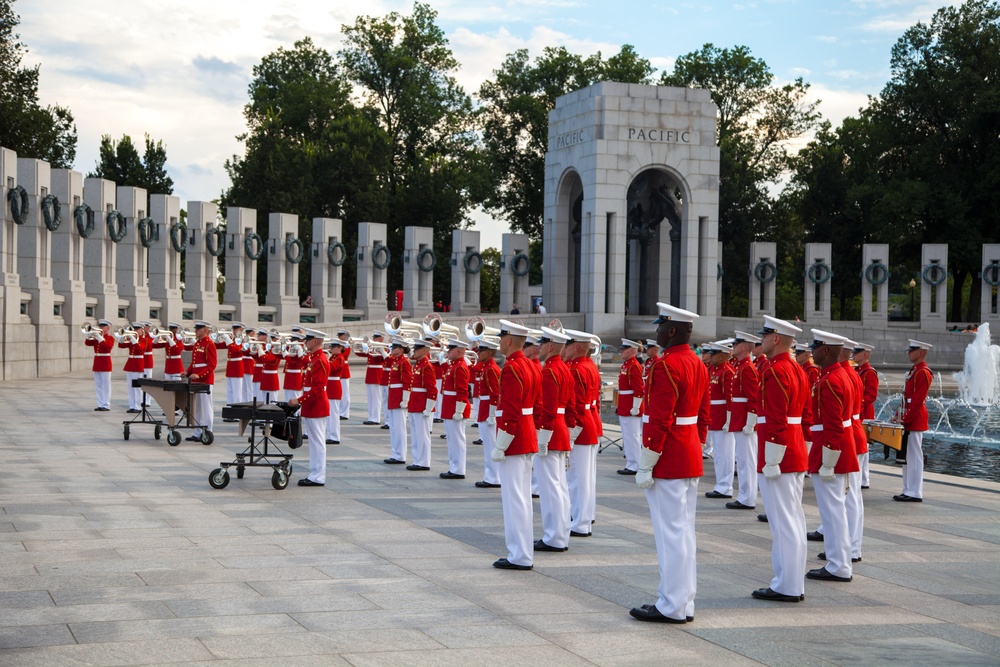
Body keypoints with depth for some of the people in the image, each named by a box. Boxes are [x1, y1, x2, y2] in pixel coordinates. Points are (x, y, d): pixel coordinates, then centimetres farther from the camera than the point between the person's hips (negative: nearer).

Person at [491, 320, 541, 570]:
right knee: (522, 497, 14)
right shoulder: (531, 366, 12)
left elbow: (511, 412, -22)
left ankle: (520, 556, -1)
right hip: (528, 440, 10)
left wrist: (499, 447, -19)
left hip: (513, 441, -10)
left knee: (513, 498, -4)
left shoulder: (511, 368, -17)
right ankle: (524, 553, 19)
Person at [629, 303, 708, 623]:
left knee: (670, 533, -4)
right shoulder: (698, 365, 11)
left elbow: (659, 421, -21)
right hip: (691, 460, 9)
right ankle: (685, 602, 19)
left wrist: (645, 466, -18)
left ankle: (672, 607, 1)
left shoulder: (666, 366, -18)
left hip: (668, 462, -9)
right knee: (684, 531, 13)